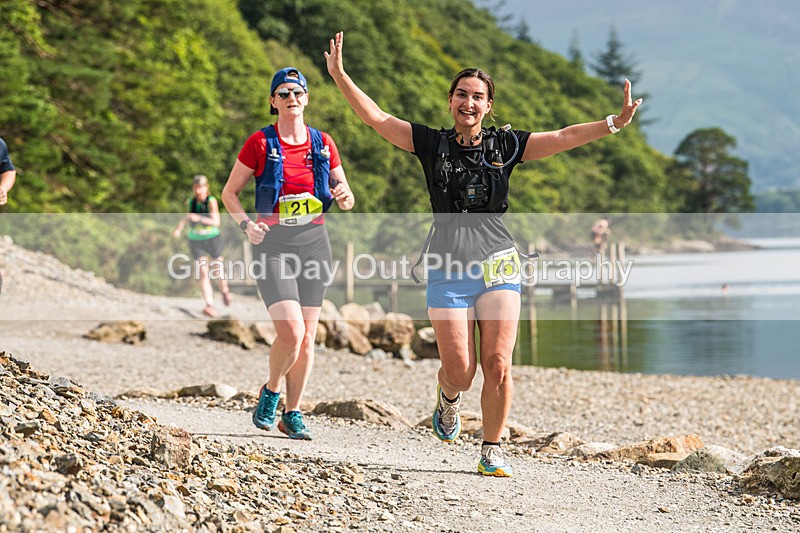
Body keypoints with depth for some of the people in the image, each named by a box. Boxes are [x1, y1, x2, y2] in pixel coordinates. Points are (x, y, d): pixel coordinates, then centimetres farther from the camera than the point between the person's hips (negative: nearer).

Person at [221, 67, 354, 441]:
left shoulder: (323, 143, 7)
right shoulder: (260, 143, -2)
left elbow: (345, 198, 13)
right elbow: (229, 193, 4)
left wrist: (344, 196, -10)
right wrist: (247, 225, -13)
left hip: (314, 242, 4)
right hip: (273, 244, -3)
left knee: (307, 337, 3)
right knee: (291, 331, -17)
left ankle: (292, 414, 16)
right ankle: (271, 392, 10)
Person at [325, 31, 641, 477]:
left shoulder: (505, 146, 6)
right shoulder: (432, 144, 5)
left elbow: (563, 138, 1)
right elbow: (376, 117, 2)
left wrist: (615, 123, -11)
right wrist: (340, 76, -7)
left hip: (498, 266, 1)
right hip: (448, 271, -1)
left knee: (497, 364, -9)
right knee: (460, 371, -5)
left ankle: (493, 451, 6)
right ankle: (448, 398, 32)